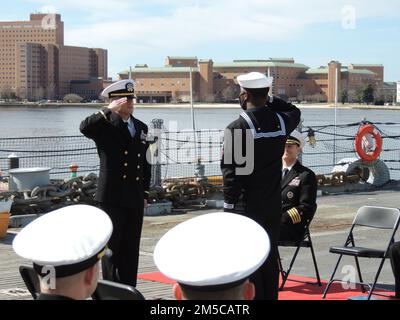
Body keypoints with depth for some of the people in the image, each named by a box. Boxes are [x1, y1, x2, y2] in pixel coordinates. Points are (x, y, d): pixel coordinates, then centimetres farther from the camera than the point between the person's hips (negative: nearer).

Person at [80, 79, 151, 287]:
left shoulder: (141, 127, 13)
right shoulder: (106, 125, -4)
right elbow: (85, 127, -28)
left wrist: (145, 193, 15)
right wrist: (109, 111, -25)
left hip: (135, 198, 6)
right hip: (112, 197, -5)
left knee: (131, 248, 9)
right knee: (112, 246, -1)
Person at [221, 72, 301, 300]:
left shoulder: (238, 127, -15)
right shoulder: (281, 121, 0)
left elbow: (232, 171, -15)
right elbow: (295, 112, 27)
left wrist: (229, 206, -8)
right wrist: (269, 100, 17)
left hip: (246, 206, -6)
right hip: (274, 206, 6)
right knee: (270, 259, 13)